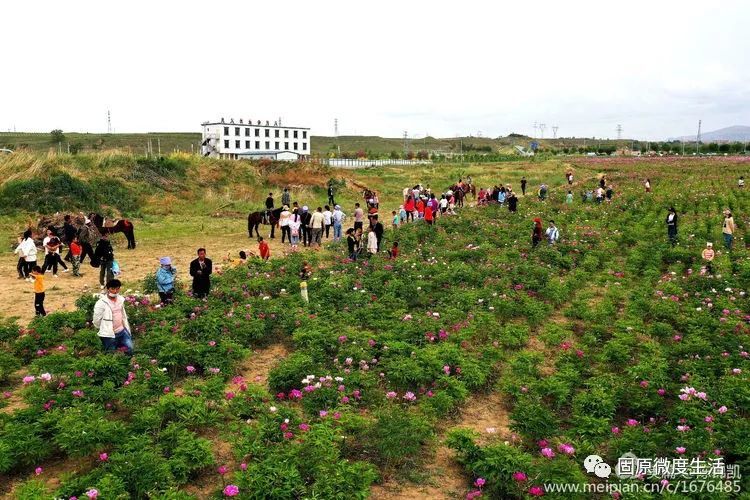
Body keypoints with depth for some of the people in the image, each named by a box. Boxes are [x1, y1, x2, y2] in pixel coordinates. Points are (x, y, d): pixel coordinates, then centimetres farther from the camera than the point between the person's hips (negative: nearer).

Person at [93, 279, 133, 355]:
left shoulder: (120, 299, 2)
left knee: (130, 349, 4)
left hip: (122, 331, 5)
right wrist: (105, 329, 3)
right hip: (109, 335, -5)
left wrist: (127, 329, 15)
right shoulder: (101, 303, -18)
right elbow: (96, 321, -11)